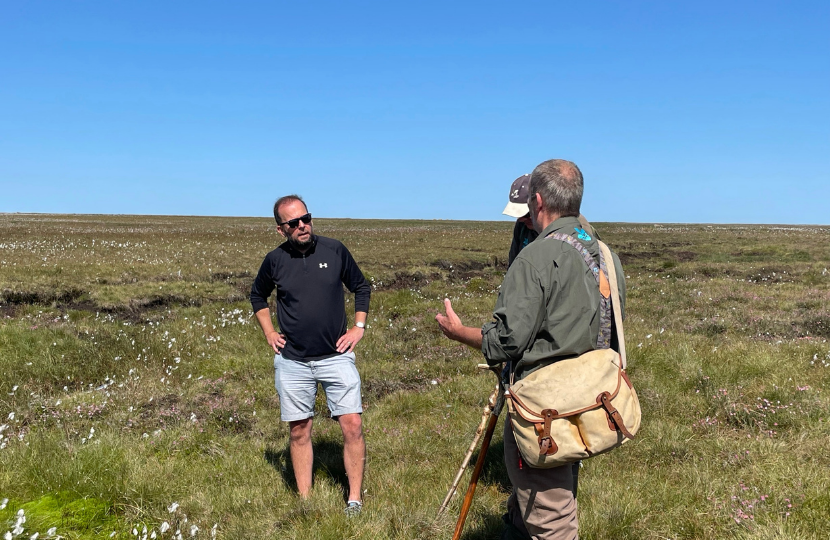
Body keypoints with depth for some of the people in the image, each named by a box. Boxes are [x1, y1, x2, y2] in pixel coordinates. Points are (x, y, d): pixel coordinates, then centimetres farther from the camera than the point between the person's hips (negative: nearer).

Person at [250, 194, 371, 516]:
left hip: (336, 357, -1)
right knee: (299, 430, 8)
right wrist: (268, 333, 8)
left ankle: (355, 498, 9)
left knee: (352, 425, -5)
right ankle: (304, 501, 23)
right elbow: (257, 296, 17)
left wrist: (359, 326, 2)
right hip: (292, 362, 1)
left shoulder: (334, 250, -5)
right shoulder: (275, 260, -2)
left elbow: (361, 287, 10)